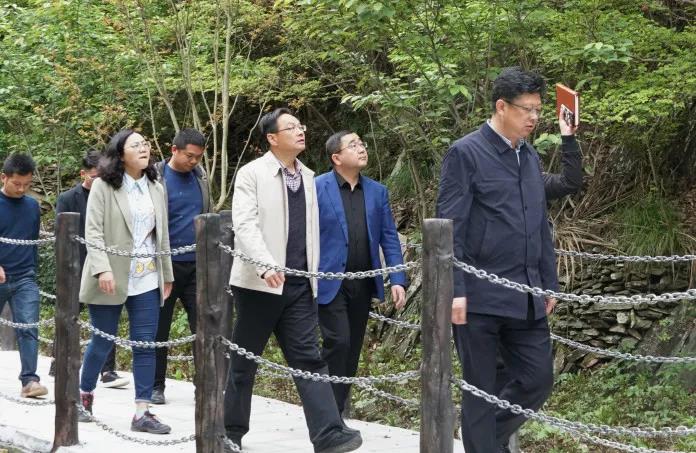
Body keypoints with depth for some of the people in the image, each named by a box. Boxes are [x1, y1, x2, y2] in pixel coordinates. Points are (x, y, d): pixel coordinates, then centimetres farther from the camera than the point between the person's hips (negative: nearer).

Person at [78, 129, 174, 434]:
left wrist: (167, 274, 14)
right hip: (111, 279, -4)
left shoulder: (156, 189, 11)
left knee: (146, 344, -2)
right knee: (102, 342, 6)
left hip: (147, 280, 4)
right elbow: (93, 232, -10)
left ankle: (142, 412, 0)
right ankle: (84, 394, 30)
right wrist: (102, 268, -22)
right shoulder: (103, 187, -4)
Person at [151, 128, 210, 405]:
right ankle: (156, 387, 16)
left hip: (197, 265, 4)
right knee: (159, 328, 6)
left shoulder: (200, 176, 10)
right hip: (166, 265, -4)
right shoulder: (156, 178, -5)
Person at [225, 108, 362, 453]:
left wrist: (314, 272, 14)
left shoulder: (307, 176, 14)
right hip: (259, 283, -5)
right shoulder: (252, 174, -4)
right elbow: (244, 224, -16)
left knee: (309, 359, -4)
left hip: (299, 286, 5)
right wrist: (265, 265, -29)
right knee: (244, 360, 6)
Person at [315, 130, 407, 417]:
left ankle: (338, 412, 16)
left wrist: (397, 280, 0)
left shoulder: (377, 192, 10)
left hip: (363, 283, 5)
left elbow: (389, 238, 9)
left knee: (352, 348, 7)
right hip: (330, 282, -5)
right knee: (338, 342, -14)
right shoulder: (317, 188, -4)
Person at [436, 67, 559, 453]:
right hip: (480, 295, -7)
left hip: (527, 297, 7)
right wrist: (454, 290, -16)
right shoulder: (465, 153, -7)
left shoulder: (531, 157, 15)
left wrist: (549, 284, 16)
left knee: (538, 381, 7)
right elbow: (450, 228, -11)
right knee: (480, 389, 1)